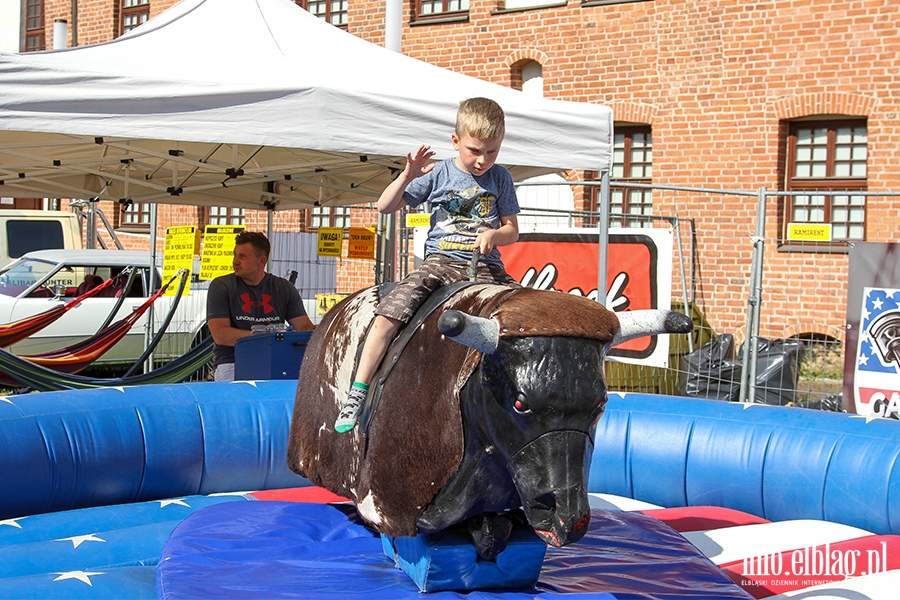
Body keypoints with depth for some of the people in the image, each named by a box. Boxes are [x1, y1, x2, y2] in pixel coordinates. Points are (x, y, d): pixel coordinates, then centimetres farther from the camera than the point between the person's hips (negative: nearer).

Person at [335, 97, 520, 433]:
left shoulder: (500, 179, 8)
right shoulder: (437, 175, 2)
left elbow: (512, 230, 13)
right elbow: (385, 207, 3)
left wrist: (494, 234, -10)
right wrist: (407, 176, -14)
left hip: (486, 267, 2)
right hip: (440, 262, -2)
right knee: (390, 311, -24)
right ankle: (357, 393, -19)